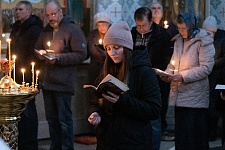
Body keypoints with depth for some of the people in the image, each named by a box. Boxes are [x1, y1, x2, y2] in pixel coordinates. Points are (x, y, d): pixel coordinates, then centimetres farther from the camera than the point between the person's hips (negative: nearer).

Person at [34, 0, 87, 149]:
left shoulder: (73, 30, -7)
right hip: (46, 81, 7)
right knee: (52, 119, 13)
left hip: (63, 83, -7)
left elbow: (81, 54, -12)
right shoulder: (46, 31, 13)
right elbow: (37, 49, 23)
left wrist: (59, 57, -19)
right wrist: (40, 53, -1)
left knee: (64, 120, -3)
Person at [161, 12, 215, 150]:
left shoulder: (204, 41, -7)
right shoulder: (179, 41, 13)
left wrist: (182, 76, -20)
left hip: (195, 97, -6)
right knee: (180, 133, 9)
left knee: (194, 135, -6)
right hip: (179, 95, 7)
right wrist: (168, 73, -2)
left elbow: (206, 68, -15)